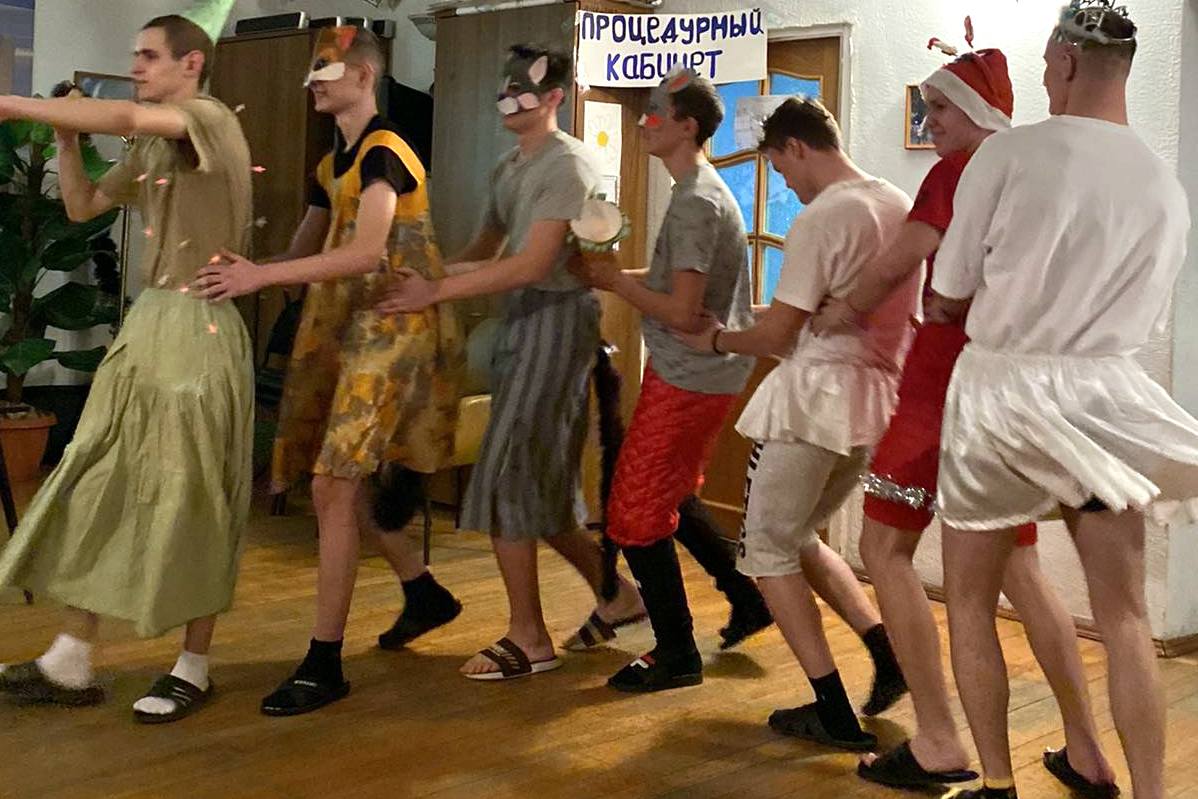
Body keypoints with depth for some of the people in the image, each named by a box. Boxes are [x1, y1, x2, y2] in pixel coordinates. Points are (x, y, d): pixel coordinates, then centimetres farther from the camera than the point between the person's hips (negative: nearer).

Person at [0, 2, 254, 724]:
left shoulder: (211, 119, -8)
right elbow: (82, 207, 22)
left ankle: (193, 670, 13)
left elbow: (125, 117, -26)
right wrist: (66, 134, 8)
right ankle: (71, 665, 16)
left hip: (199, 327, -8)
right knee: (98, 488, 8)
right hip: (146, 322, 8)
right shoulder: (151, 148, 18)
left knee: (190, 503, -1)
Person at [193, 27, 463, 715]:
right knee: (341, 481, 13)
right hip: (348, 330, 9)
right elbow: (303, 252, 19)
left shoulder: (383, 154, -13)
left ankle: (325, 666, -6)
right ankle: (426, 594, 32)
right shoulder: (333, 166, 15)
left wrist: (261, 276, -29)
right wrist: (237, 277, 5)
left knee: (333, 486, -13)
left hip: (391, 331, -9)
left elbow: (367, 254, -26)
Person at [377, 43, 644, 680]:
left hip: (555, 319, -9)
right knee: (540, 483, 12)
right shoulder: (509, 167, 17)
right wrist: (425, 276, -1)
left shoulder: (568, 165, -11)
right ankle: (615, 595, 27)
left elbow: (532, 265, -20)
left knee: (508, 476, -7)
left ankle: (529, 639, 4)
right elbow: (486, 251, 16)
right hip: (521, 320, 9)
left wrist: (437, 291, -22)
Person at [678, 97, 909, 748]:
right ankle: (888, 655, 14)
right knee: (799, 537, 23)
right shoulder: (899, 206, 10)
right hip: (876, 399, 8)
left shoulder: (821, 219, -15)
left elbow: (776, 334, -13)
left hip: (814, 397, -8)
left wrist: (716, 340, 5)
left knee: (767, 549, 5)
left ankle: (835, 714, 4)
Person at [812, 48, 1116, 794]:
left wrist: (844, 308, 8)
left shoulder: (960, 170, -9)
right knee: (1016, 565, 14)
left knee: (886, 546, 2)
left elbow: (897, 265, -11)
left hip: (950, 384, -8)